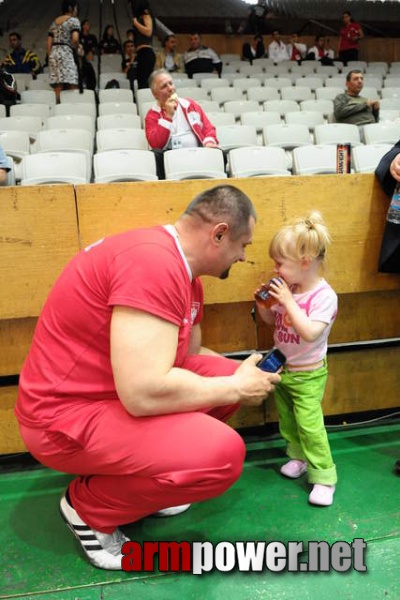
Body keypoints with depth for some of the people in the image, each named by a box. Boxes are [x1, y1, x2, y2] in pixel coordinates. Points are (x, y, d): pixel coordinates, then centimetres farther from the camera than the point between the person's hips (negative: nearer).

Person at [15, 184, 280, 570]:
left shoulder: (182, 271, 6)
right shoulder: (153, 262, -26)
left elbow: (190, 354, 20)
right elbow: (144, 392, -32)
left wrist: (245, 375, 13)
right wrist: (236, 388, -18)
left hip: (114, 390, 10)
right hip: (68, 415, -10)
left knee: (225, 373, 7)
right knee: (222, 454, -23)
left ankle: (143, 474, 16)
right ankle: (89, 506, 2)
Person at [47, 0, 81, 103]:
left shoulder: (54, 22, 20)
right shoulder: (73, 20, 1)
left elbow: (49, 43, 15)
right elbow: (75, 39, -15)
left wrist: (50, 57, 17)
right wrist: (74, 48, 4)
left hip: (54, 55, 7)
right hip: (66, 54, -7)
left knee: (58, 90, 2)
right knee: (73, 90, -9)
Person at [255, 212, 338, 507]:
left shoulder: (324, 296, -23)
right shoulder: (286, 289, -5)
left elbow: (310, 333, -35)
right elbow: (272, 320, 9)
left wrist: (288, 302, -33)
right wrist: (263, 304, -11)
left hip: (307, 374, -7)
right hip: (281, 369, 7)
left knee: (309, 424, -9)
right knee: (286, 420, 19)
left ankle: (324, 476, 7)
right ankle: (299, 457, 40)